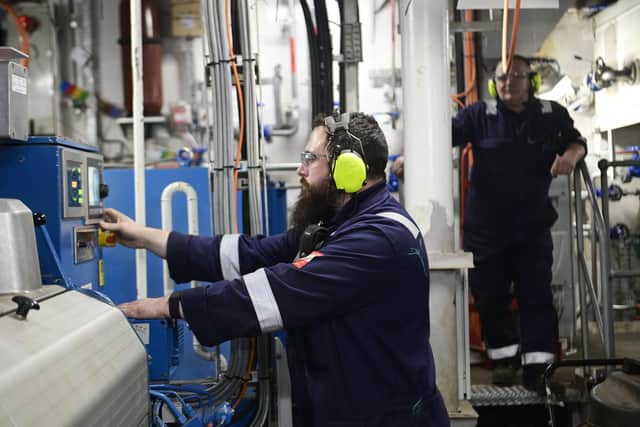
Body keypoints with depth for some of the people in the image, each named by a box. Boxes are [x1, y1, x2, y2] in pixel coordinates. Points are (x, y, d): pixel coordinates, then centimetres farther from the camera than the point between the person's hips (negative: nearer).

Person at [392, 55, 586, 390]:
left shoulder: (552, 115, 4)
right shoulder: (479, 115, -3)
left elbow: (577, 141, 16)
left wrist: (571, 154, -9)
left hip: (532, 225, 1)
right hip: (485, 227, -1)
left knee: (536, 295, 1)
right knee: (490, 295, 7)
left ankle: (537, 366, 8)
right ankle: (504, 358, 25)